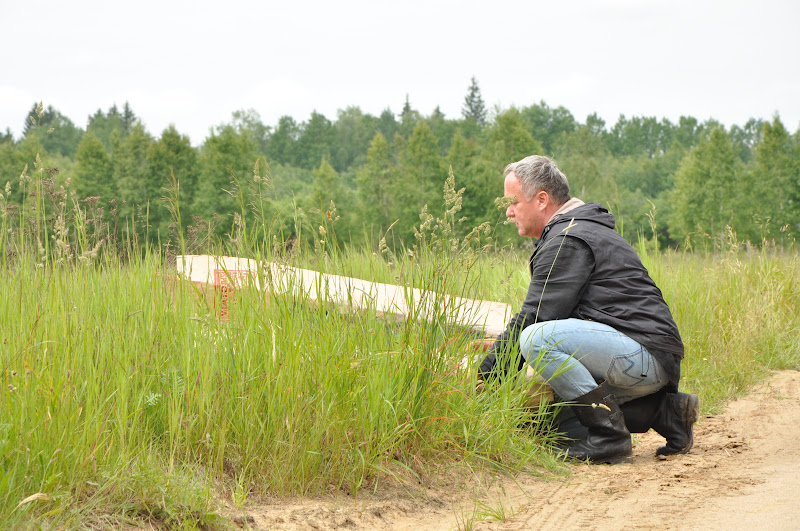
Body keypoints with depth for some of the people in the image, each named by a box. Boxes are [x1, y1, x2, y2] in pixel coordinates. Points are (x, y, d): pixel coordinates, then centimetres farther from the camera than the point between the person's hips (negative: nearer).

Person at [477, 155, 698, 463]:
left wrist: (485, 375, -8)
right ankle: (665, 412, 9)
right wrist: (496, 350, 20)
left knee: (537, 338, -24)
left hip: (644, 354, -11)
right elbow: (537, 316, 27)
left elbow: (533, 318, -15)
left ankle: (608, 435, -18)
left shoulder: (567, 241, -10)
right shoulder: (583, 230, 24)